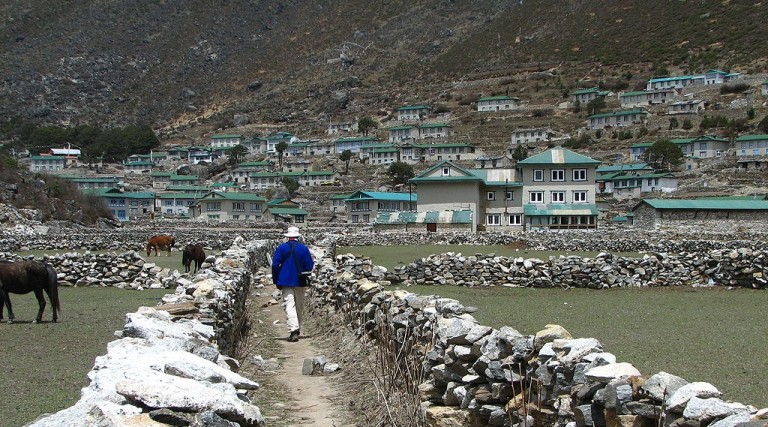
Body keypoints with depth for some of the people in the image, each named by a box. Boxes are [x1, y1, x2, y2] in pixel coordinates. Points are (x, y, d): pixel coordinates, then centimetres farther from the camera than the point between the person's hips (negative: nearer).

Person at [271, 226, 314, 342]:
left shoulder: (281, 248, -3)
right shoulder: (304, 248, 0)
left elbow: (275, 265, -5)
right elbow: (310, 266, 1)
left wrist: (276, 280, 3)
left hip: (286, 280, -2)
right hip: (300, 281, 2)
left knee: (289, 305, -6)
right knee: (299, 306, 15)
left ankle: (293, 330, -20)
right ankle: (297, 329, 23)